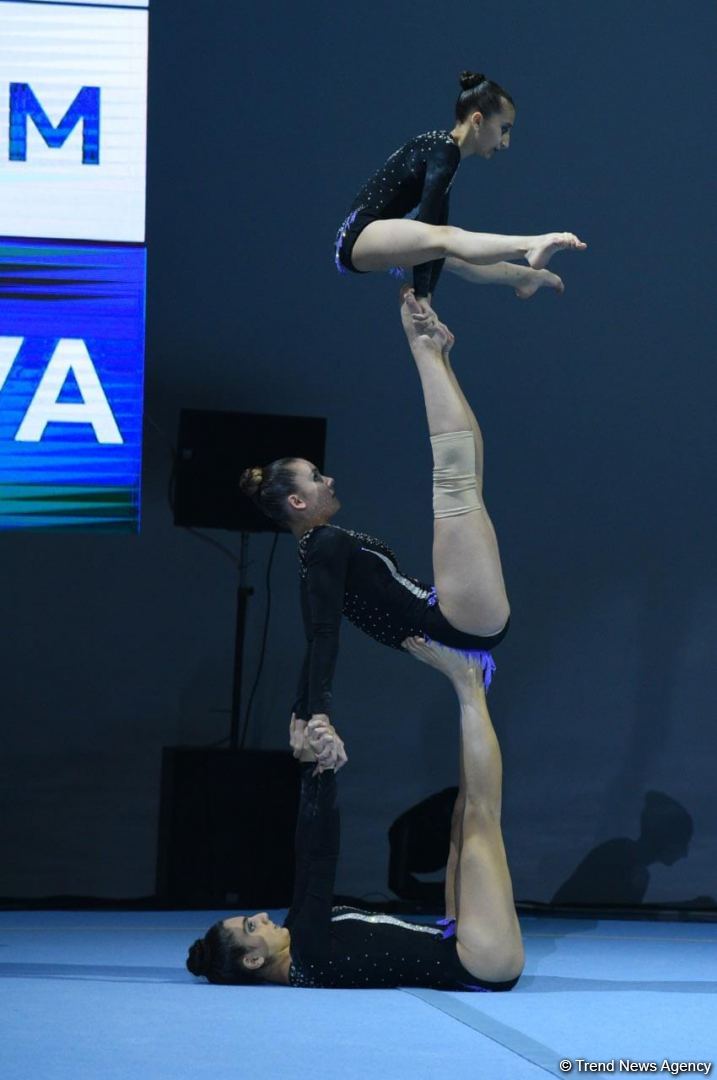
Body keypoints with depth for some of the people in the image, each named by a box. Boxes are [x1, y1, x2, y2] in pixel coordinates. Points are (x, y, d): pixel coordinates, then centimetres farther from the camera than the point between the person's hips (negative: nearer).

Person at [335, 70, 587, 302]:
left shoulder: (441, 149, 15)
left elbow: (430, 234, 18)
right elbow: (426, 222, -21)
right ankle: (531, 247, -57)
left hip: (376, 241, 11)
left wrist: (426, 295, 18)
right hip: (360, 235, -11)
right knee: (447, 238, -34)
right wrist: (422, 296, -22)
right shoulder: (444, 152, -14)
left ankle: (524, 276, 56)